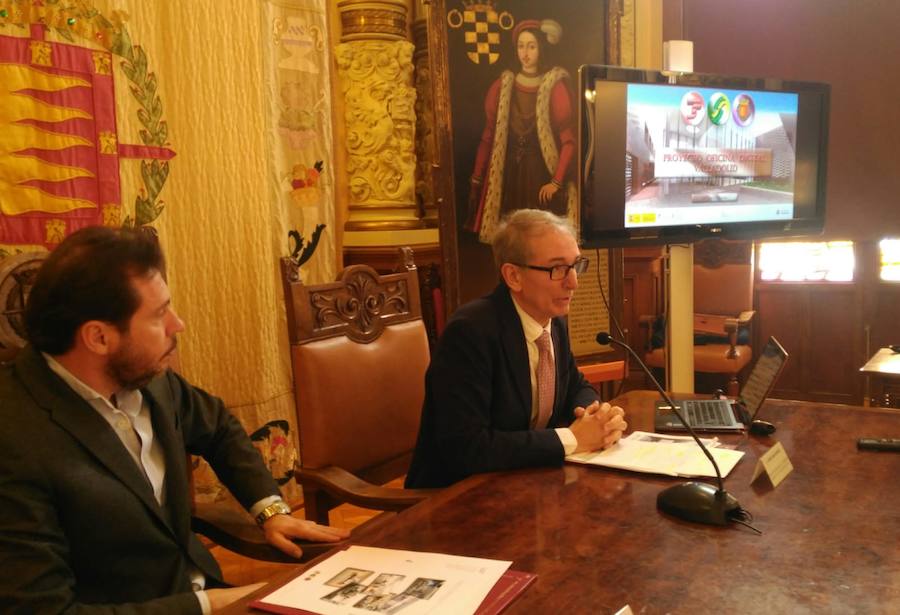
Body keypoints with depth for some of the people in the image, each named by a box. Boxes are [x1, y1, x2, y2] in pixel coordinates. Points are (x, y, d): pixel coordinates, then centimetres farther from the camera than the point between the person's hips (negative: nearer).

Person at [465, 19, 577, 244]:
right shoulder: (501, 87, 7)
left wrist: (557, 182, -16)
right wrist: (477, 179, 4)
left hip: (543, 175, -3)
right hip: (509, 176, 3)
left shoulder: (556, 88, -5)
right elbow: (488, 136, 8)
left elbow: (569, 140, -9)